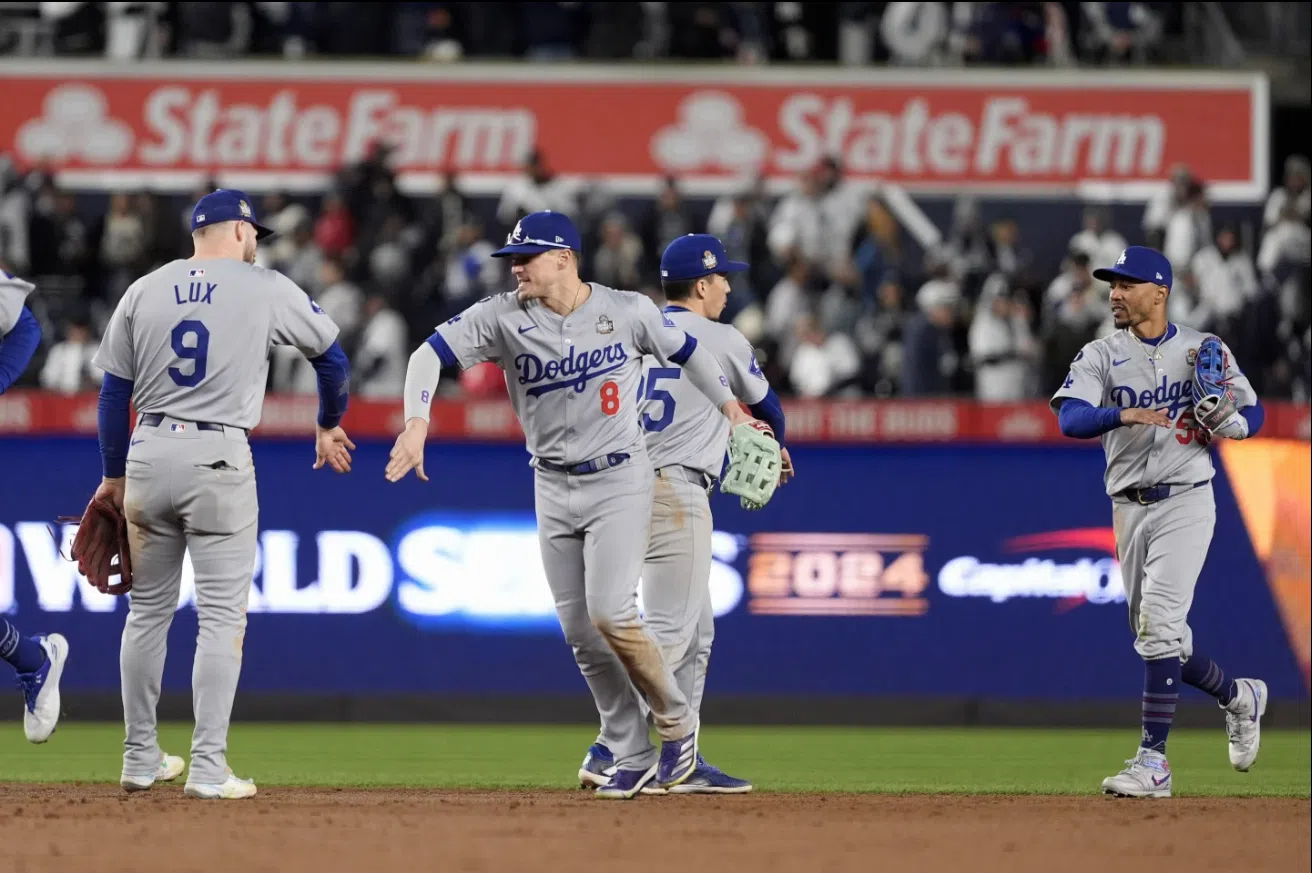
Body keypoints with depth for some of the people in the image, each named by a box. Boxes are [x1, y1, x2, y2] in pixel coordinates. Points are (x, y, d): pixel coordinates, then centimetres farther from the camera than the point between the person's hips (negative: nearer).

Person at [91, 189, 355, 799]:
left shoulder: (143, 291, 9)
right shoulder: (267, 289, 1)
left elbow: (113, 390, 9)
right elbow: (331, 356, 13)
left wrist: (114, 475, 17)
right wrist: (329, 425, 30)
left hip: (148, 453, 4)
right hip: (219, 458, -4)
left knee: (148, 609, 14)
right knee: (221, 614, -1)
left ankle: (140, 760, 19)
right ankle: (209, 768, -7)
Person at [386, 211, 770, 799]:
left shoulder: (629, 311, -7)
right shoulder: (503, 317, -5)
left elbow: (687, 351, 9)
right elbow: (430, 354, -12)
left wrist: (732, 412, 12)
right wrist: (416, 424, -26)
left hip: (619, 481, -4)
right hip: (553, 489, 4)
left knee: (610, 613, -18)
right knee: (579, 631, 3)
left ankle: (675, 721, 4)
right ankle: (634, 760, 11)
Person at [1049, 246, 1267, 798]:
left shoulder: (1203, 351, 3)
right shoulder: (1101, 357, 4)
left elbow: (1253, 416, 7)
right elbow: (1071, 419, -13)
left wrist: (1227, 422, -17)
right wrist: (1124, 415, -32)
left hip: (1185, 502, -4)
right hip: (1129, 508, 4)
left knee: (1159, 625, -16)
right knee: (1155, 636, 9)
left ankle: (1152, 762, -17)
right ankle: (1238, 697, 36)